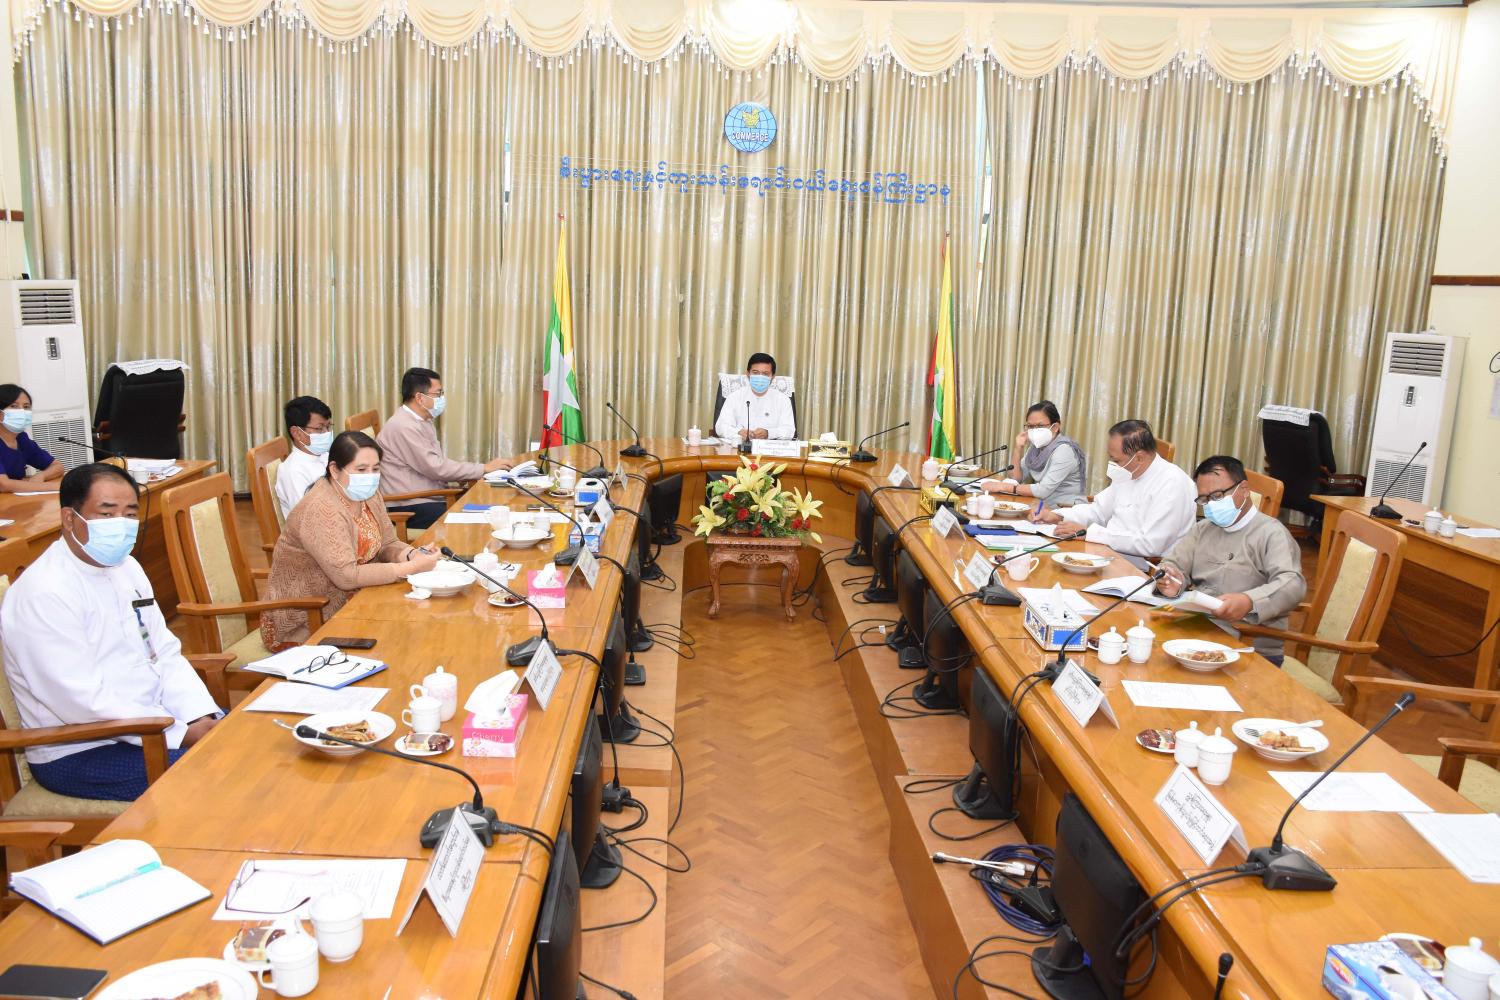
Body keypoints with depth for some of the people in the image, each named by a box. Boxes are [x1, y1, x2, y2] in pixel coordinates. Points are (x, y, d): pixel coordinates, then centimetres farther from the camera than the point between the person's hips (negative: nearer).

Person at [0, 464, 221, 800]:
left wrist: (201, 718, -8)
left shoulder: (125, 567, 8)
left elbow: (166, 654, 8)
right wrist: (182, 733, -21)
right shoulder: (44, 592, -19)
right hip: (79, 753, -8)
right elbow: (84, 702, -23)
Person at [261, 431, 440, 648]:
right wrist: (411, 567, -29)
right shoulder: (321, 510, -24)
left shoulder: (367, 494, 1)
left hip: (347, 603, 8)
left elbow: (388, 545, 6)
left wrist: (412, 554, -16)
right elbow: (347, 576, -29)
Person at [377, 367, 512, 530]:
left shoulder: (423, 422, 15)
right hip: (408, 507, -9)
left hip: (429, 497, 9)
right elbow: (436, 468, -19)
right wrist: (484, 468, -14)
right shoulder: (404, 427, -16)